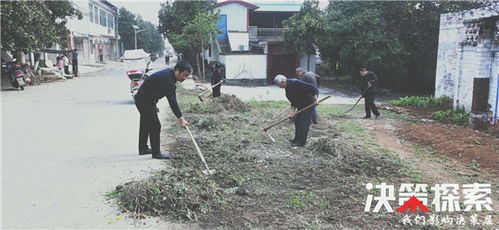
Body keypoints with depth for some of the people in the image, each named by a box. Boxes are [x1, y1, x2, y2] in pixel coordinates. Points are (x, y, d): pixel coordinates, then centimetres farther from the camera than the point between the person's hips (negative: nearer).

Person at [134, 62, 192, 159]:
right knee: (155, 126, -7)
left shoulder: (170, 73, 4)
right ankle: (156, 153, 2)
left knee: (146, 124, 20)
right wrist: (180, 118, -31)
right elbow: (172, 101, -31)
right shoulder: (168, 79, -27)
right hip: (145, 101, -11)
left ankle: (143, 148, 33)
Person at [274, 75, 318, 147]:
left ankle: (301, 142, 0)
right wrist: (294, 111, -4)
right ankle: (297, 139, 23)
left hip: (308, 105, -9)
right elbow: (293, 100, 5)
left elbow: (311, 87, -25)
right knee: (297, 122, 11)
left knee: (303, 123, -8)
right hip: (301, 106, 9)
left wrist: (315, 98, -27)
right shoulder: (287, 88, 3)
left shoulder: (295, 83, -25)